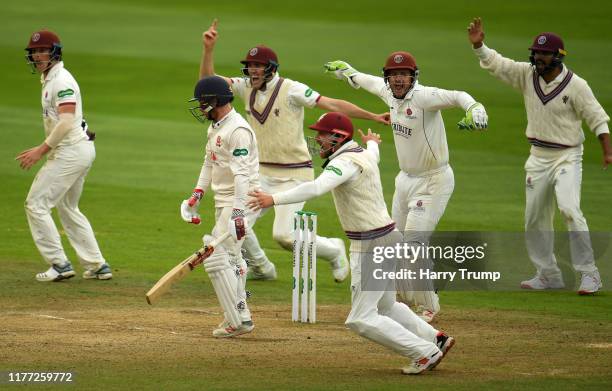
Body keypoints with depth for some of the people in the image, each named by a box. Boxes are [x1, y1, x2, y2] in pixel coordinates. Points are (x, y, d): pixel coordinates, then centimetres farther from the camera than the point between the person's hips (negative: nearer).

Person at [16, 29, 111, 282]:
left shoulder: (61, 80, -16)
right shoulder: (49, 79, 17)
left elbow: (67, 122, -26)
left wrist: (41, 150, -25)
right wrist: (43, 150, 18)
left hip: (71, 150, -11)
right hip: (81, 149, 11)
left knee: (36, 204, -7)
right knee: (68, 209, 19)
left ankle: (59, 264, -7)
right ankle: (97, 265, 18)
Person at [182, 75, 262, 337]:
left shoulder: (238, 130, -18)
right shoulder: (215, 128, 14)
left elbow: (241, 174, -26)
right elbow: (209, 163, 25)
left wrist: (238, 212, -32)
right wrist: (198, 194, 13)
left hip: (241, 202, -11)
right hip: (223, 202, 11)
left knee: (216, 256, -14)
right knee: (230, 257, 16)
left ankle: (238, 320, -12)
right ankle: (237, 316, 26)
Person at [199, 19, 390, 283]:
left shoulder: (291, 90, -14)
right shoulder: (246, 87, 3)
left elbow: (333, 105, -19)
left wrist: (373, 117, -26)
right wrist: (208, 49, -16)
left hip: (295, 174, -6)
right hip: (263, 173, 6)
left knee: (284, 235, -15)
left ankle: (333, 250, 13)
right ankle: (261, 268, 24)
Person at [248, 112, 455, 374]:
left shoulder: (346, 162, -20)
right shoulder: (364, 155, 9)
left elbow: (316, 188, -37)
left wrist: (274, 199, -42)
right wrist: (371, 144, 61)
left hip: (373, 247, -10)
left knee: (361, 319, -5)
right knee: (385, 308, 26)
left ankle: (425, 353, -1)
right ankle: (436, 339, 31)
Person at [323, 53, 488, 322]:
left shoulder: (423, 97, -23)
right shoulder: (390, 94, 0)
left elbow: (456, 97, -38)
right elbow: (374, 83, 23)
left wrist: (474, 109, -60)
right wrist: (348, 72, 40)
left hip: (434, 181, -8)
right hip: (406, 179, 8)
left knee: (414, 242, -14)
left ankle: (427, 307, 1)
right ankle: (404, 297, 39)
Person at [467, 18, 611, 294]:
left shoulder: (576, 85, -14)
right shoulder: (527, 74, -1)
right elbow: (495, 63, -6)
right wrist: (478, 45, -24)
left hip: (567, 157, -6)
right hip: (538, 157, 6)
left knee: (569, 209, -23)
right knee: (535, 218, 10)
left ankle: (589, 274, -19)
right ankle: (548, 275, 23)